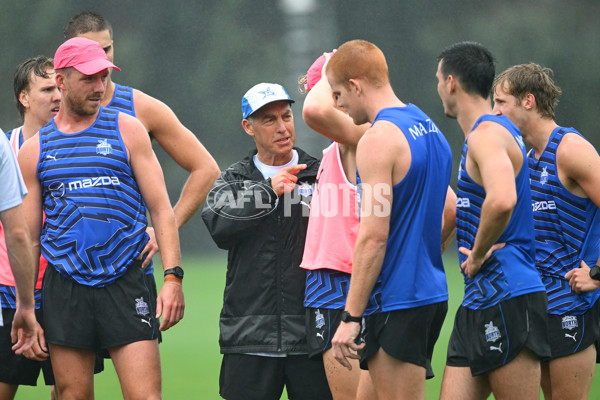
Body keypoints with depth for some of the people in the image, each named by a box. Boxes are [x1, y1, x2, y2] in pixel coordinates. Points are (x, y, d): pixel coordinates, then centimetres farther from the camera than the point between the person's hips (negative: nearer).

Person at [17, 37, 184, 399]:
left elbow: (162, 209, 3)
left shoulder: (126, 131, 6)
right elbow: (27, 236, 13)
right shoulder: (34, 150, 10)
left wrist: (173, 277, -8)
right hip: (65, 289, 2)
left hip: (127, 284, -2)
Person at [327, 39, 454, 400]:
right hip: (432, 295, 9)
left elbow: (373, 237, -19)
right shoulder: (429, 128, 15)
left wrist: (351, 317, -17)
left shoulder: (378, 139, -14)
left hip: (396, 302, -9)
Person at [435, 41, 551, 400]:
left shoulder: (487, 134, -14)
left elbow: (502, 200, -33)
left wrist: (478, 253, -18)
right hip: (480, 301, 10)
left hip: (508, 299, -10)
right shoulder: (499, 130, 19)